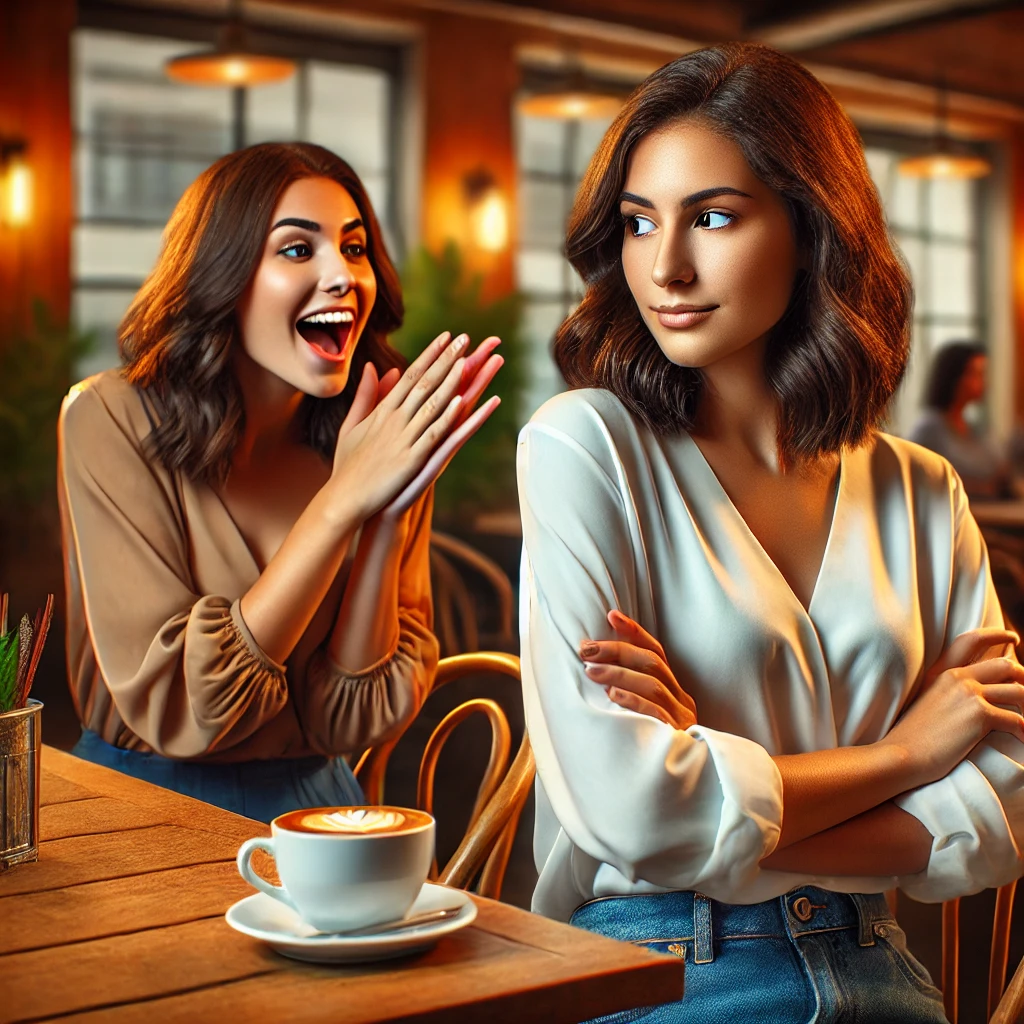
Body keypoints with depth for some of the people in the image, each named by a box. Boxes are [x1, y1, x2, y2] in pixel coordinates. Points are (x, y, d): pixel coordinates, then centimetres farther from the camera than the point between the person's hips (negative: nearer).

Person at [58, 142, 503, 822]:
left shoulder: (391, 444, -1)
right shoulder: (112, 422, -11)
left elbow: (352, 719, -6)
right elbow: (174, 709, -18)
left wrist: (388, 515, -19)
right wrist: (342, 502, -21)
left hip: (313, 802, 3)